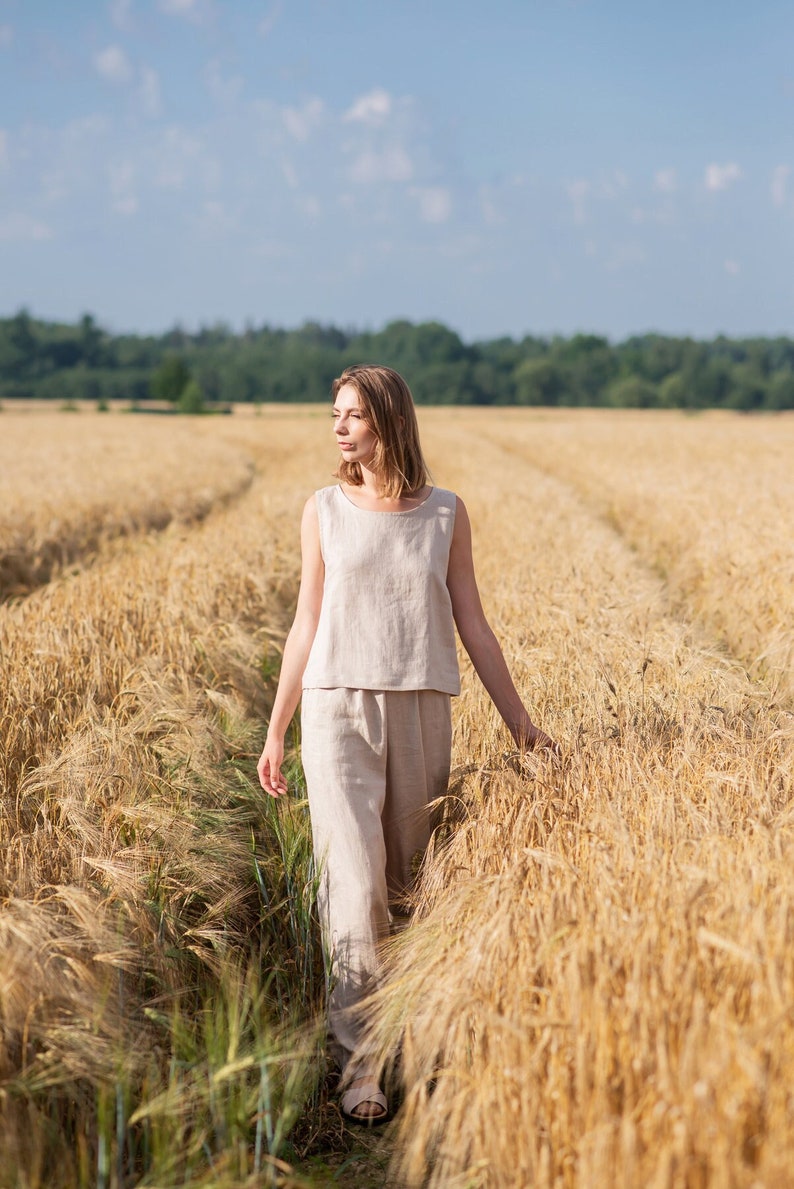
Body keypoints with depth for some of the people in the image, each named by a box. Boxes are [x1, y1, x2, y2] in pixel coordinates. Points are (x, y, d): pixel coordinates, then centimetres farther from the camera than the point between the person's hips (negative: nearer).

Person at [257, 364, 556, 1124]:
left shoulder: (445, 515, 3)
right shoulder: (324, 511, 4)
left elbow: (472, 625, 8)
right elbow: (306, 627, 8)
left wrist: (519, 722, 7)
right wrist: (274, 733, 8)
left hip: (421, 712, 1)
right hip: (338, 710, -1)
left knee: (409, 879, 7)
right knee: (352, 880, -10)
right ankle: (356, 1062, -6)